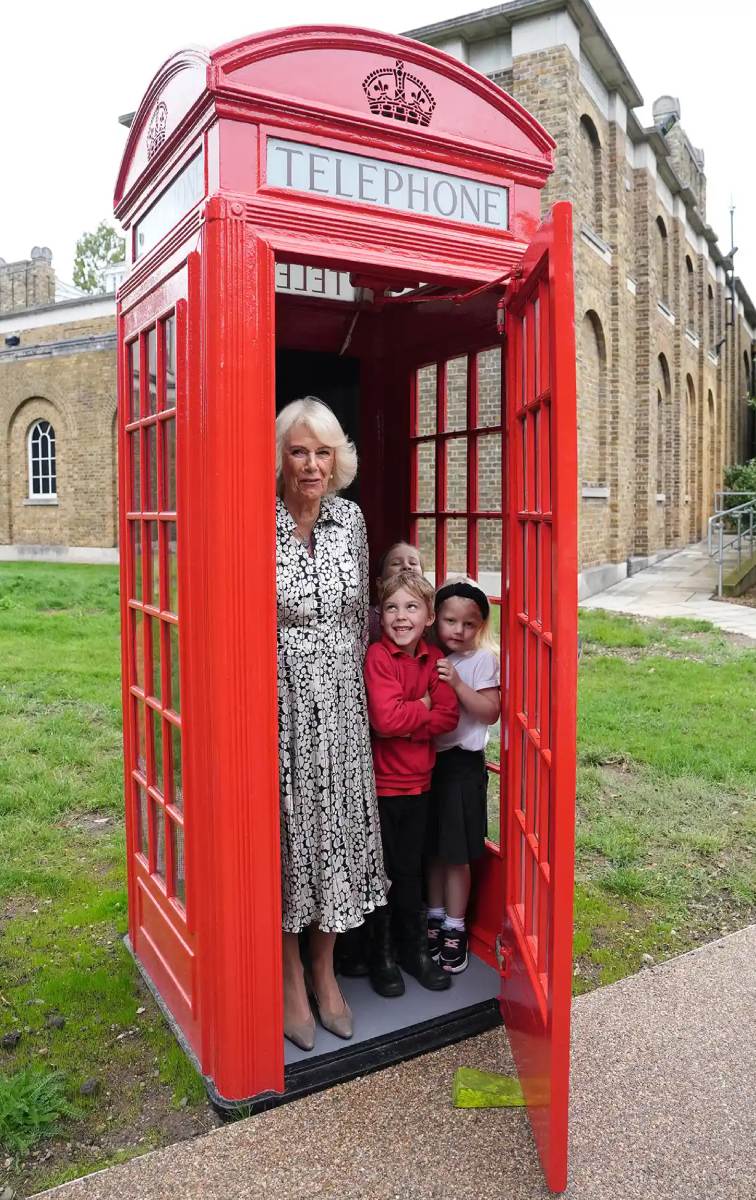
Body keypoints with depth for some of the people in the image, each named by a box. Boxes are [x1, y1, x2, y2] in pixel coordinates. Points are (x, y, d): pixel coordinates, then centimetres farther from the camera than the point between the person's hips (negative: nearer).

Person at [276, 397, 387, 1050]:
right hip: (278, 702, -4)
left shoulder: (350, 518, 2)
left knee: (336, 828, 12)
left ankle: (326, 969, 33)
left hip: (340, 703, 4)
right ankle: (291, 976, 29)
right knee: (286, 831, 8)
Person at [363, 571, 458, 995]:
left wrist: (406, 722, -19)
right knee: (381, 871, 10)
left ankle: (416, 950, 34)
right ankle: (381, 956, 27)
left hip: (418, 781, 5)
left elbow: (448, 717, -7)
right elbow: (386, 718, -27)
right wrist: (424, 708, -12)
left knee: (410, 869, 18)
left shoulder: (434, 658, 2)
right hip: (381, 782, -5)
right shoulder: (378, 656, -16)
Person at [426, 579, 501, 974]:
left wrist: (457, 683, -24)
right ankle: (434, 918, 32)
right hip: (428, 761, 5)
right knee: (432, 848, 16)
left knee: (456, 852, 5)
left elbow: (490, 712, -15)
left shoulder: (482, 660, -8)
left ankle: (454, 929, 20)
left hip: (462, 764, -4)